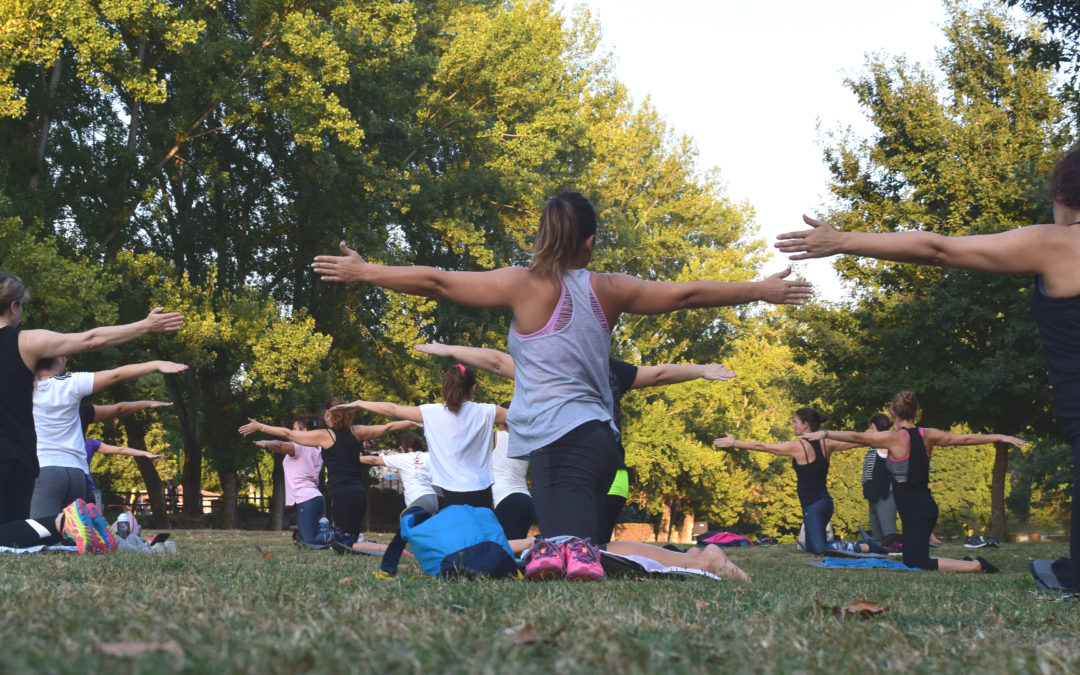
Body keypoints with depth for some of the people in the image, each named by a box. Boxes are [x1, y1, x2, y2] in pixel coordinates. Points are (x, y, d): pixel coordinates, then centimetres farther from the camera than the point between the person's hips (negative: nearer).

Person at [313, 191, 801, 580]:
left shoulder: (524, 285, -1)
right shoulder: (608, 290, 11)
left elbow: (437, 282, 1)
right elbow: (686, 294, 19)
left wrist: (364, 273, 11)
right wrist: (763, 291, 31)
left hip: (559, 439, -5)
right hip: (598, 437, 5)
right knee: (579, 548, 8)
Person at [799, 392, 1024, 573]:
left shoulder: (894, 438, -11)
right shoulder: (928, 436, 6)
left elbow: (856, 437, -12)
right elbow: (966, 438, 12)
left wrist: (824, 434, -7)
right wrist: (1001, 437, 21)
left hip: (915, 512, -8)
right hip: (925, 507, 8)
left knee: (917, 566, -7)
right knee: (913, 561, 18)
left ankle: (975, 566, -12)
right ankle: (966, 562, 10)